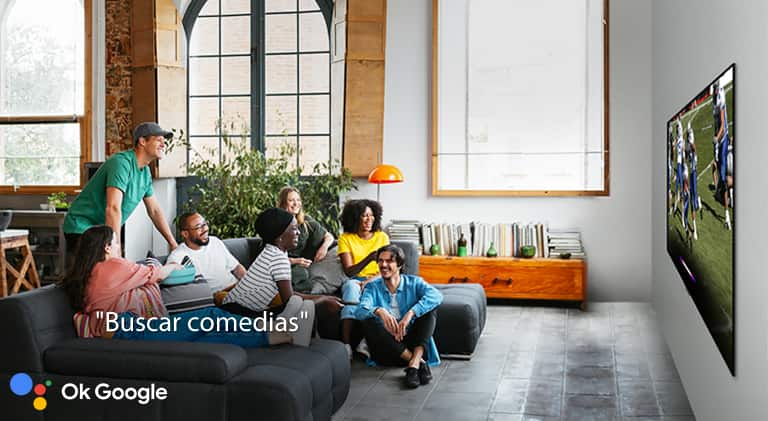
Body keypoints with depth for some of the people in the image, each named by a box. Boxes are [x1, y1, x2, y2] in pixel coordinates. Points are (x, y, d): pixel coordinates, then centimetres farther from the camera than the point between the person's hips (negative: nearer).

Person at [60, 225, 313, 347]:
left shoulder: (87, 277, 24)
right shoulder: (112, 266, -1)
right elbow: (157, 274, 12)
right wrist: (173, 266, 30)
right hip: (134, 332, -8)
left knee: (202, 339, -8)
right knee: (212, 317, -14)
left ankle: (279, 334, -20)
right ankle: (281, 333, -16)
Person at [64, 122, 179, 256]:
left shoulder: (145, 172, 6)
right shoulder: (122, 162, -22)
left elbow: (155, 211, 15)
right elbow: (113, 208, -31)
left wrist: (173, 244, 12)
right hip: (82, 228, -9)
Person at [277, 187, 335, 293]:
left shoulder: (306, 222, 7)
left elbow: (329, 236, 12)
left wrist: (324, 246, -11)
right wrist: (293, 261, -22)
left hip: (302, 265, 6)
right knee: (300, 273, -35)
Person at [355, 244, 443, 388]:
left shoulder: (413, 282, 5)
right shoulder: (373, 287, 8)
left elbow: (436, 296, -17)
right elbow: (361, 310, -15)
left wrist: (410, 313, -32)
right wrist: (379, 311, -38)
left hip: (413, 342, 0)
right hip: (387, 347, 0)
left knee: (429, 310, -19)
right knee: (370, 322, -27)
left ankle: (414, 363, -38)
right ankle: (420, 362, -32)